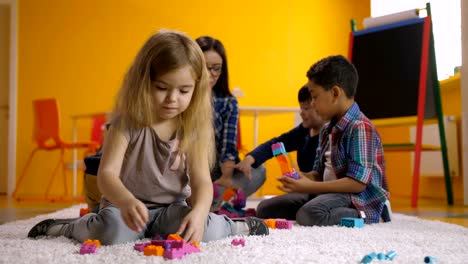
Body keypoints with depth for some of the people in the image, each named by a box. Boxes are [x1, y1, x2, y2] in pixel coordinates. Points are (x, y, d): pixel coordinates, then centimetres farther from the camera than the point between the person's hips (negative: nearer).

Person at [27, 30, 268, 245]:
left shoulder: (192, 129, -7)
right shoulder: (127, 123, -15)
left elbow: (202, 181, -11)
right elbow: (107, 174, -22)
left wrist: (199, 212, -34)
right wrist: (126, 201, -46)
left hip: (171, 208, 2)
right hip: (128, 206, -2)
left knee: (207, 231, -27)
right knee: (114, 232, -34)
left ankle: (235, 227, 7)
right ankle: (67, 227, -3)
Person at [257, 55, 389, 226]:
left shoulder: (360, 128, -16)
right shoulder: (327, 130, 14)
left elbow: (358, 183, -23)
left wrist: (309, 187, -21)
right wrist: (299, 177, -4)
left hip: (358, 200, -9)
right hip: (327, 193, 9)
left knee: (310, 214, -39)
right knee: (265, 208, 2)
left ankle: (361, 216, -14)